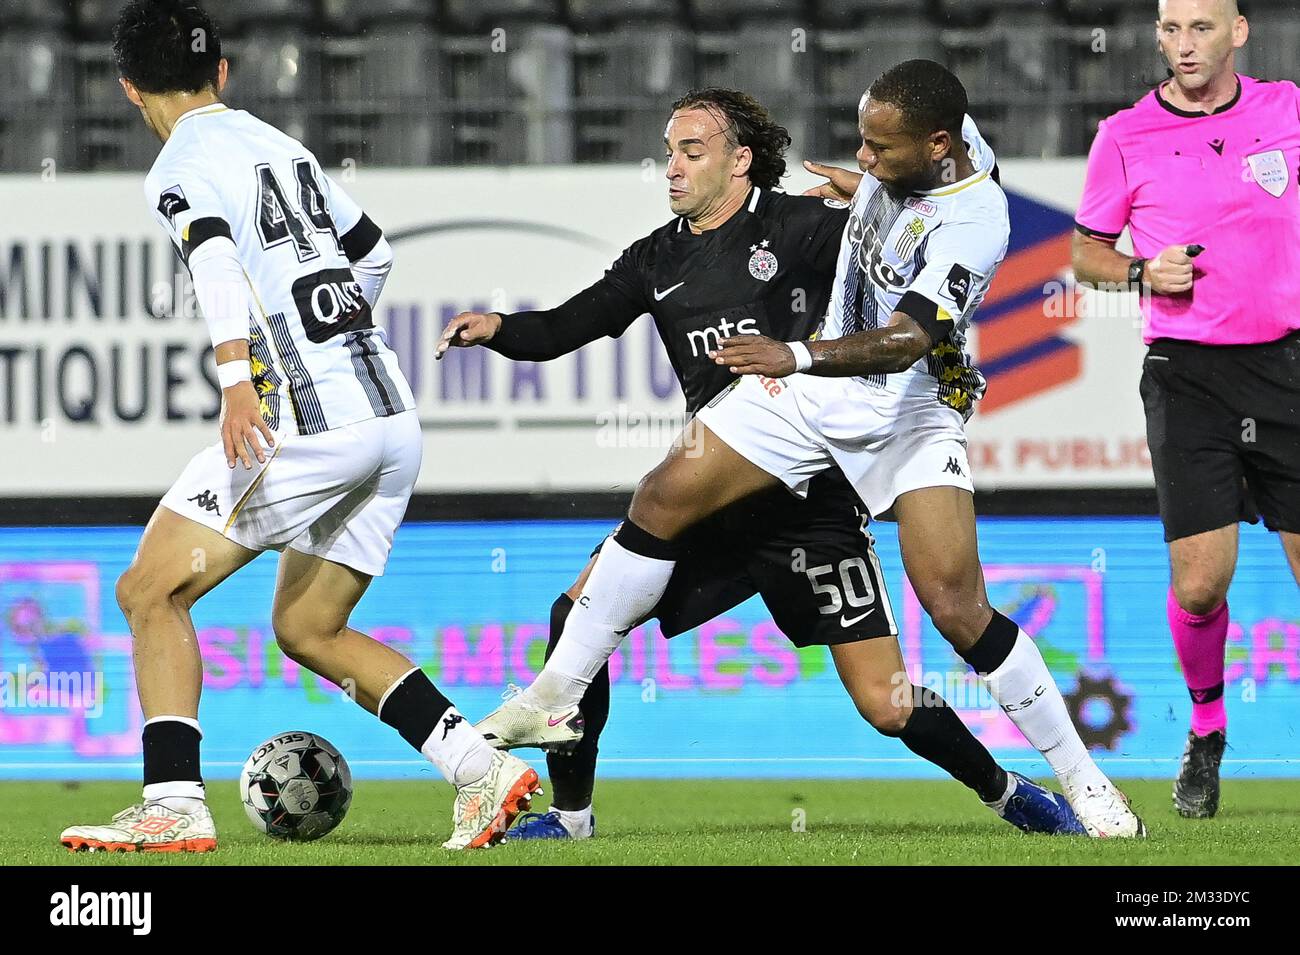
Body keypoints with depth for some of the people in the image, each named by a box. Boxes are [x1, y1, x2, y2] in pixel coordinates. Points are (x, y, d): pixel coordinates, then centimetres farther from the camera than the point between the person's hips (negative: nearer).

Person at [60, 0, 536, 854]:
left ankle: (174, 806, -12)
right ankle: (485, 770, 5)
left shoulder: (183, 167, -2)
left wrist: (238, 379, -34)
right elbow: (373, 250, 32)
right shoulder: (282, 146, 21)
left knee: (152, 591, -1)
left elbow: (217, 256, -23)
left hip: (310, 424, -8)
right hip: (393, 416, 8)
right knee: (309, 630, 18)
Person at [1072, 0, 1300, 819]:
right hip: (1187, 374, -1)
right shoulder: (1126, 136, 0)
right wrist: (1143, 273, -8)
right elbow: (1088, 252, 10)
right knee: (1199, 581, -10)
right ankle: (1206, 732, 16)